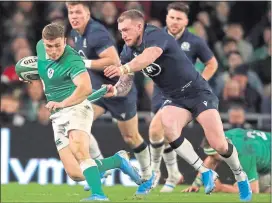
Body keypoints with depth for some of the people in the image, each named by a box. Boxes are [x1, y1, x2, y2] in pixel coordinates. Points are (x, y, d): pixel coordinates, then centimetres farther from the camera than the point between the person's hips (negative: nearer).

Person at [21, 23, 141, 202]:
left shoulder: (72, 60, -19)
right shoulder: (40, 47, 6)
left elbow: (86, 88, -34)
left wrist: (61, 103, -28)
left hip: (76, 107, -8)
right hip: (57, 116, 8)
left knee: (79, 151, -35)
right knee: (76, 174, -4)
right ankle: (118, 161, 12)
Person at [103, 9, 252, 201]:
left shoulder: (154, 35, -22)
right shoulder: (128, 52, 1)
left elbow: (149, 56, -44)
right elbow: (126, 83, 0)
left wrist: (123, 69, -61)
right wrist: (115, 90, -24)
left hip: (197, 92, -6)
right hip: (175, 99, 6)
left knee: (219, 145, -14)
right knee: (167, 126, -28)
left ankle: (241, 177, 17)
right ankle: (205, 173, -13)